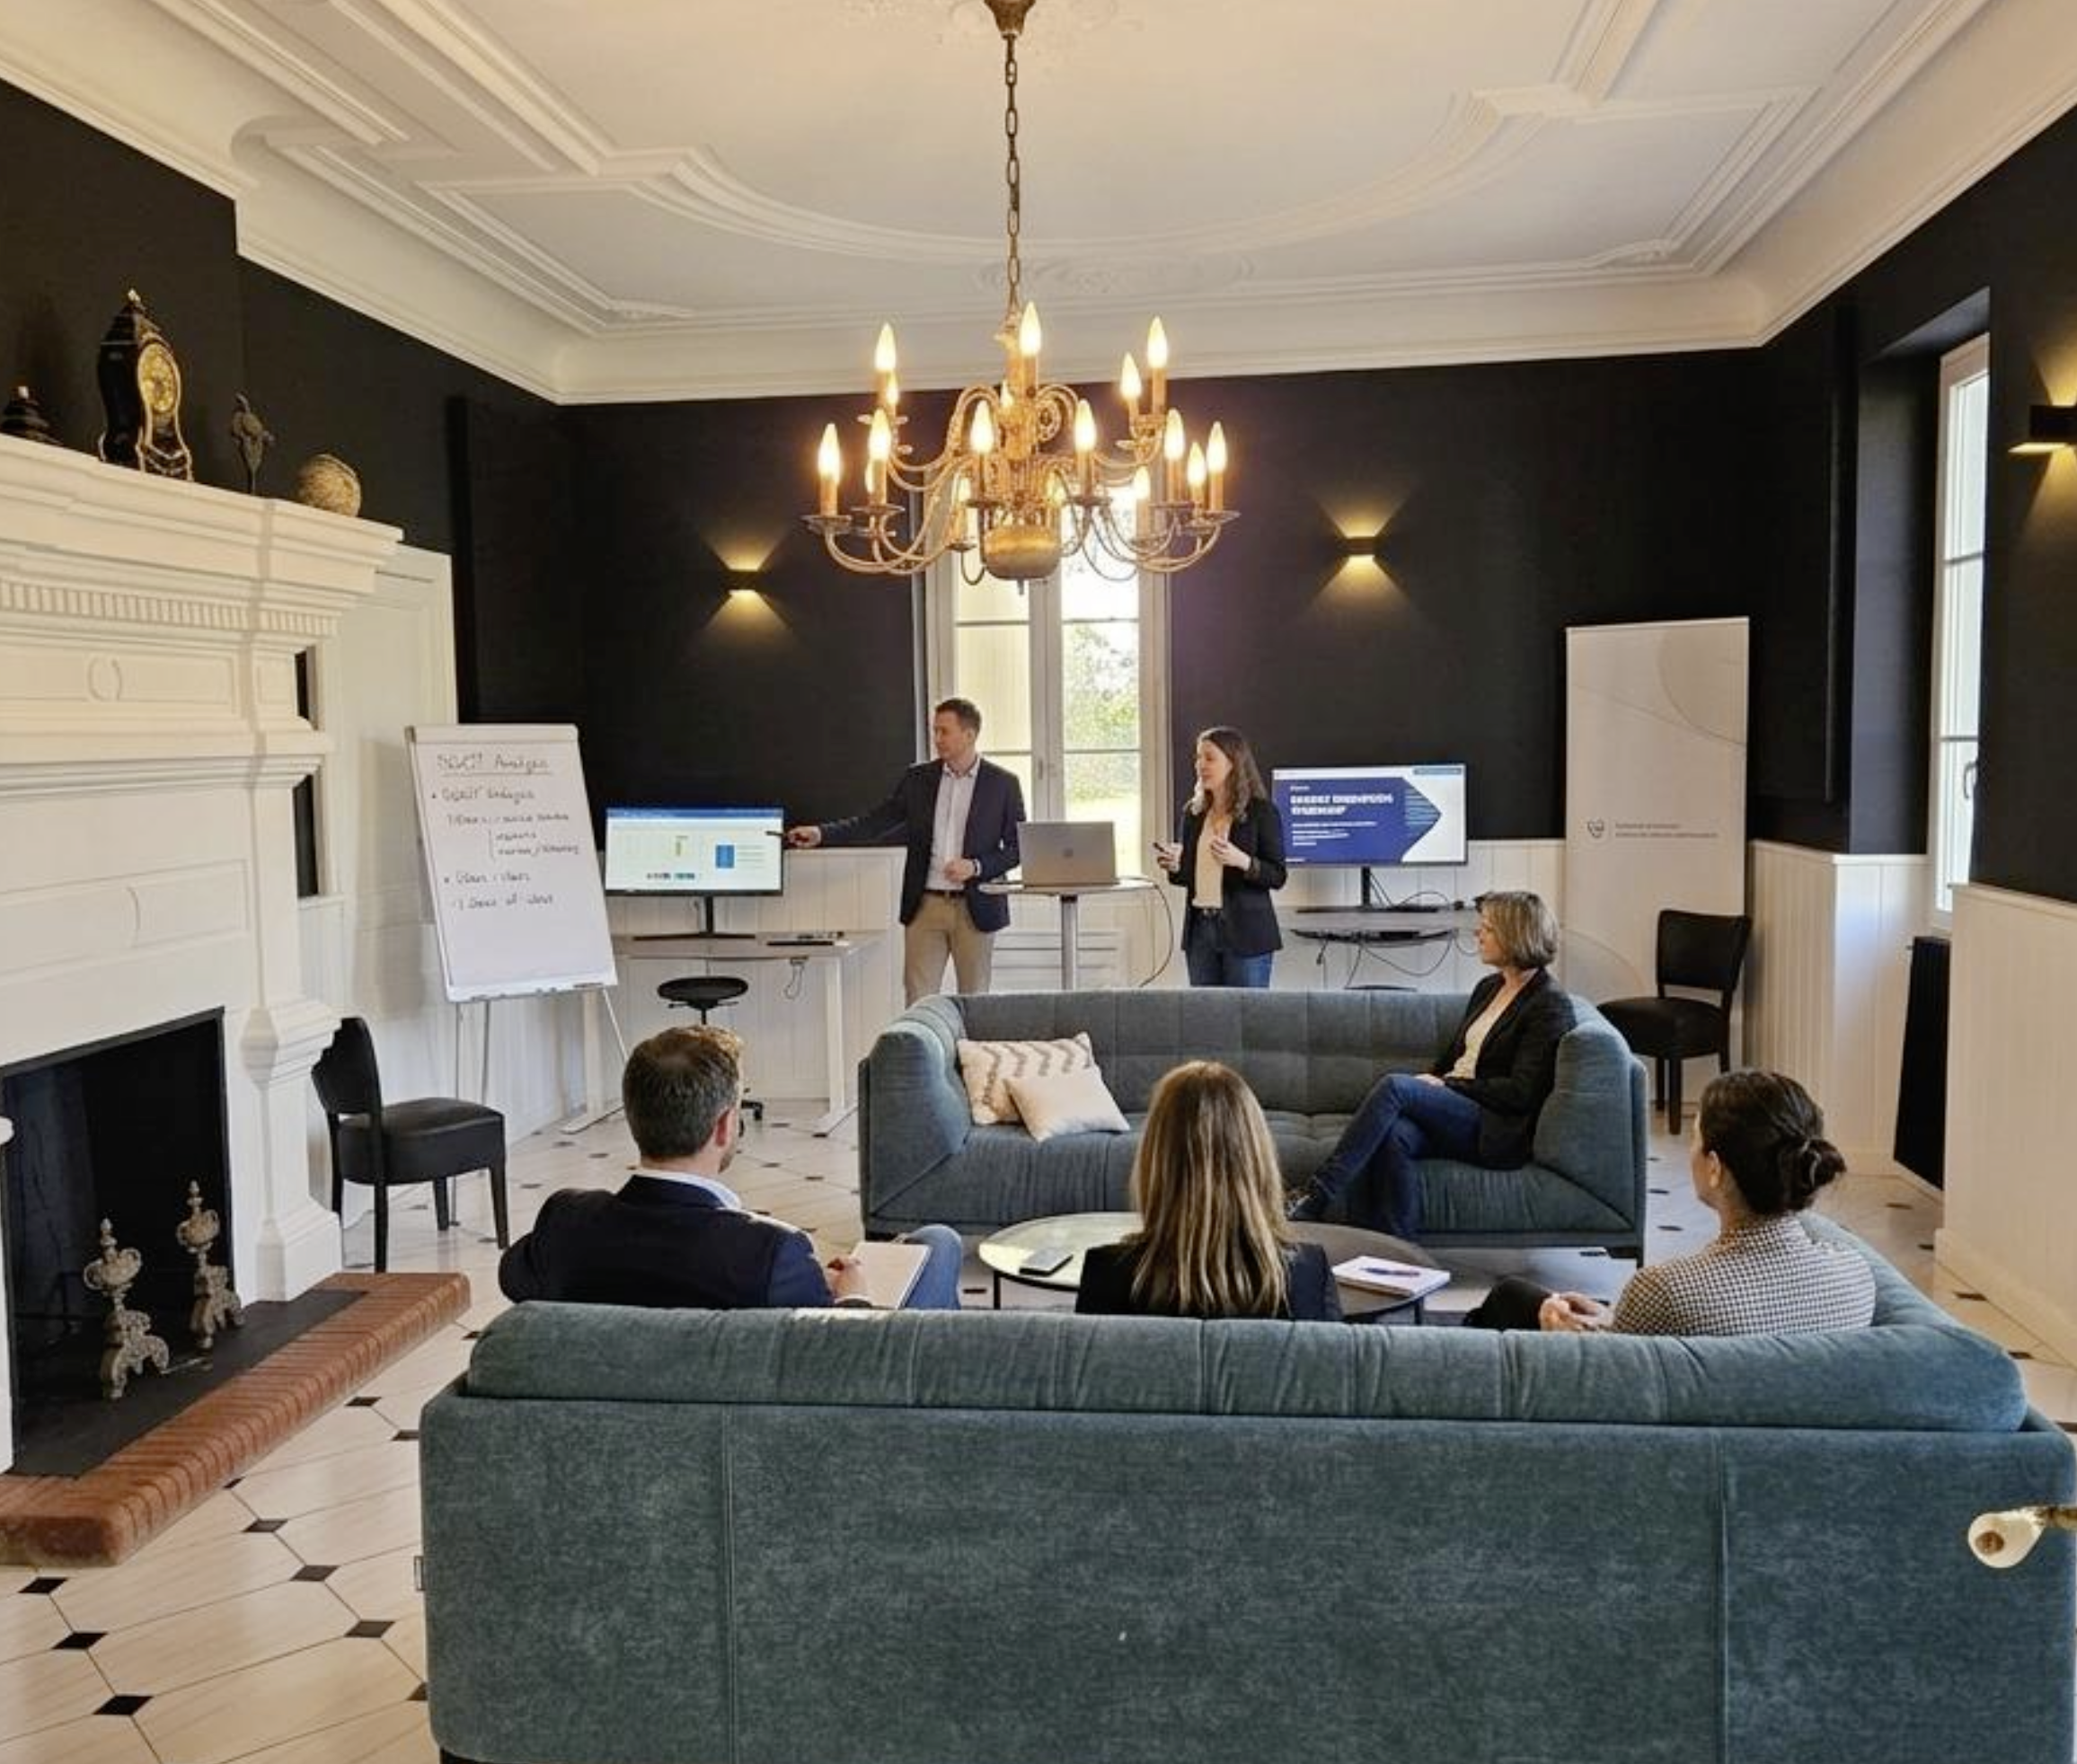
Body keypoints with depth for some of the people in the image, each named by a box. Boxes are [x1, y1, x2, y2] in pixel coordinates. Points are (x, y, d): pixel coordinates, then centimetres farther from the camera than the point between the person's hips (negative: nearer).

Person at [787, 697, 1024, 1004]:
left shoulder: (1003, 783, -1)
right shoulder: (918, 778, 7)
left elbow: (1017, 848, 0)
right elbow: (875, 822, 5)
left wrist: (975, 866, -15)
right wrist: (821, 834, -7)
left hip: (975, 908, -2)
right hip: (925, 906, 2)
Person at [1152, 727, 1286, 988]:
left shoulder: (1262, 812, -5)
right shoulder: (1193, 812, 10)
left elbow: (1277, 877, -8)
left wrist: (1242, 861, -24)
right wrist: (1174, 866, -4)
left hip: (1245, 932, -5)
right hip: (1200, 928, 5)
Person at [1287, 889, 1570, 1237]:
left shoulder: (1551, 1004, -3)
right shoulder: (1488, 988, 21)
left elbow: (1521, 1093, -11)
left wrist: (1446, 1085, -11)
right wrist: (1430, 1081, 2)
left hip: (1496, 1131, -6)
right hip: (1454, 1109, 6)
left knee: (1394, 1085, -28)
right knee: (1393, 1135, -30)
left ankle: (1317, 1196, -29)